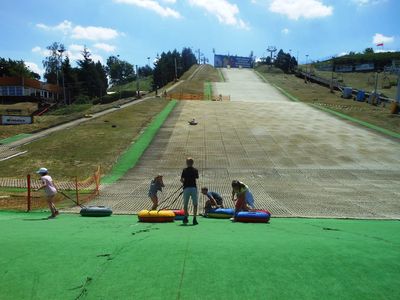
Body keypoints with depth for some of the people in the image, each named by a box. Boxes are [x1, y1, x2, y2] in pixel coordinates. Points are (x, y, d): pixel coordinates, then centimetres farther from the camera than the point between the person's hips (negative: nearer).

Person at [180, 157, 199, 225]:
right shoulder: (195, 170, 3)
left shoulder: (184, 170, 1)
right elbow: (197, 178, 10)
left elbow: (181, 179, -4)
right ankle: (194, 219, 0)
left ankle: (186, 217, 5)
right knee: (195, 204, 6)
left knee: (185, 204, 14)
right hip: (193, 188, 0)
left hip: (186, 188, 0)